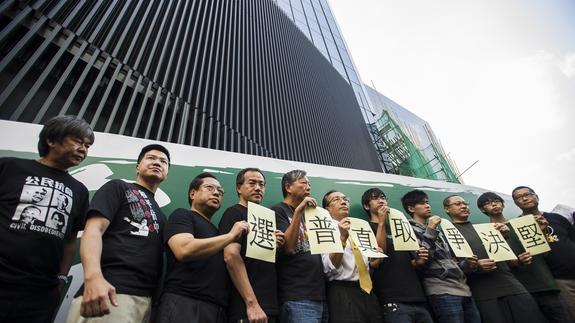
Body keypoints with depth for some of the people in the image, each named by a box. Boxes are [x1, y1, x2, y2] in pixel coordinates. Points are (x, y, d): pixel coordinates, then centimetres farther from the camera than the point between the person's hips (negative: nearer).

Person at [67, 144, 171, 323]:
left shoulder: (160, 215, 23)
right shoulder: (118, 187, 7)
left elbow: (158, 256, 18)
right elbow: (93, 230, -7)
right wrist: (93, 277, -23)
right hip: (112, 290, -6)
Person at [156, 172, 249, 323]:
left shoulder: (217, 233, 21)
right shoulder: (182, 215, -1)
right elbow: (184, 251, -20)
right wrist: (231, 235, -13)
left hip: (217, 310, 7)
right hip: (184, 304, -7)